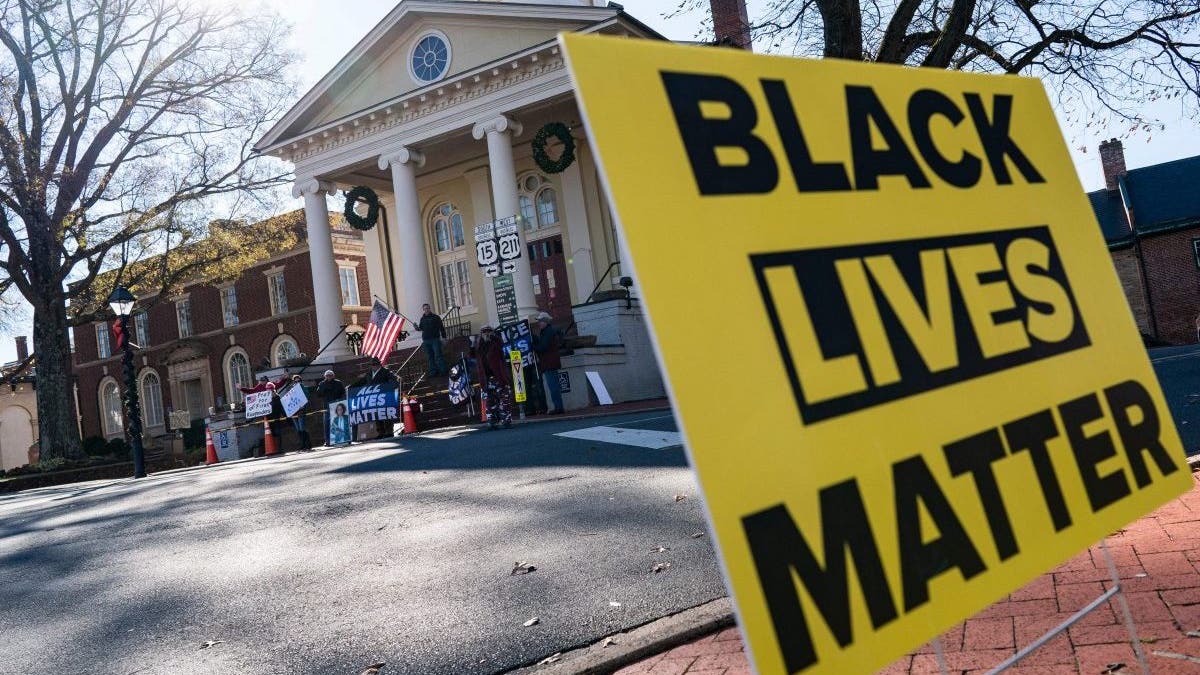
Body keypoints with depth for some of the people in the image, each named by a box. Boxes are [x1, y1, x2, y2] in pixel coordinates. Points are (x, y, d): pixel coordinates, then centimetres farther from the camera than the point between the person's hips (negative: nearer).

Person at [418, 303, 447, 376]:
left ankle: (443, 371, -7)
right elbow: (421, 328, 12)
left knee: (438, 356, -8)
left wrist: (443, 337, -6)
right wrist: (417, 327, -10)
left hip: (435, 339, -4)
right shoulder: (422, 319, 13)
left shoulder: (435, 317, 2)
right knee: (430, 357, 5)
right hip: (426, 341, 4)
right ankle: (433, 371, 9)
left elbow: (441, 328, 0)